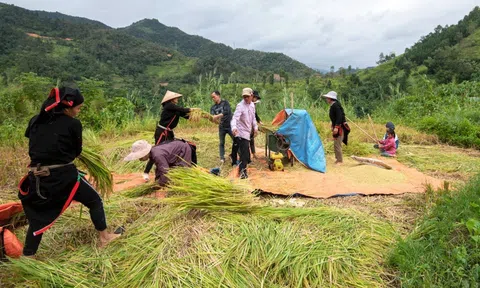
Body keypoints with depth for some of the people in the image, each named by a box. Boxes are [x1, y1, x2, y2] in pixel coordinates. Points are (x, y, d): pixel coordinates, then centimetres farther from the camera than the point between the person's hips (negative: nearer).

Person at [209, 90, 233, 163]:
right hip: (221, 127, 4)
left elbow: (226, 112, -24)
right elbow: (213, 117, -4)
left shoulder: (225, 102, -7)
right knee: (221, 143, 8)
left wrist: (217, 116, -31)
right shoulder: (213, 107, 6)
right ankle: (222, 158, 16)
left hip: (229, 125, -4)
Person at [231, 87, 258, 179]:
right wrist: (234, 128, -49)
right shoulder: (240, 106, -18)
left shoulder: (252, 105, 8)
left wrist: (255, 127, 20)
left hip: (247, 132, 8)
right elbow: (235, 117, -32)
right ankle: (243, 171, -9)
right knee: (244, 151, -14)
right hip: (241, 132, -8)